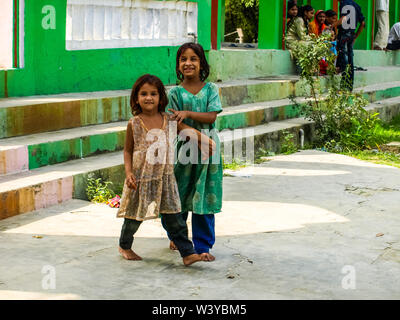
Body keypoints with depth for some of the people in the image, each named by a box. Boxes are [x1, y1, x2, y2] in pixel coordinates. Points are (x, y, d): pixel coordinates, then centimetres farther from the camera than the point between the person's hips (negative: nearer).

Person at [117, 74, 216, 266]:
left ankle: (187, 253, 1)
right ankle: (124, 246, 36)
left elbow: (187, 131, 16)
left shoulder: (169, 120, 0)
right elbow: (127, 150, 2)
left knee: (173, 218, 0)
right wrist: (128, 173, -9)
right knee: (134, 217, 12)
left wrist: (205, 140, 7)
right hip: (141, 178, -1)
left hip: (165, 178, 1)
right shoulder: (134, 124, -6)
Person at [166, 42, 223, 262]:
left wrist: (187, 113, -19)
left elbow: (211, 116, -8)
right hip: (184, 147, 0)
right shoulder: (175, 92, 1)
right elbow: (175, 125, -4)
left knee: (204, 198, 1)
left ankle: (203, 246, 10)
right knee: (179, 195, 8)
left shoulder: (210, 89, 3)